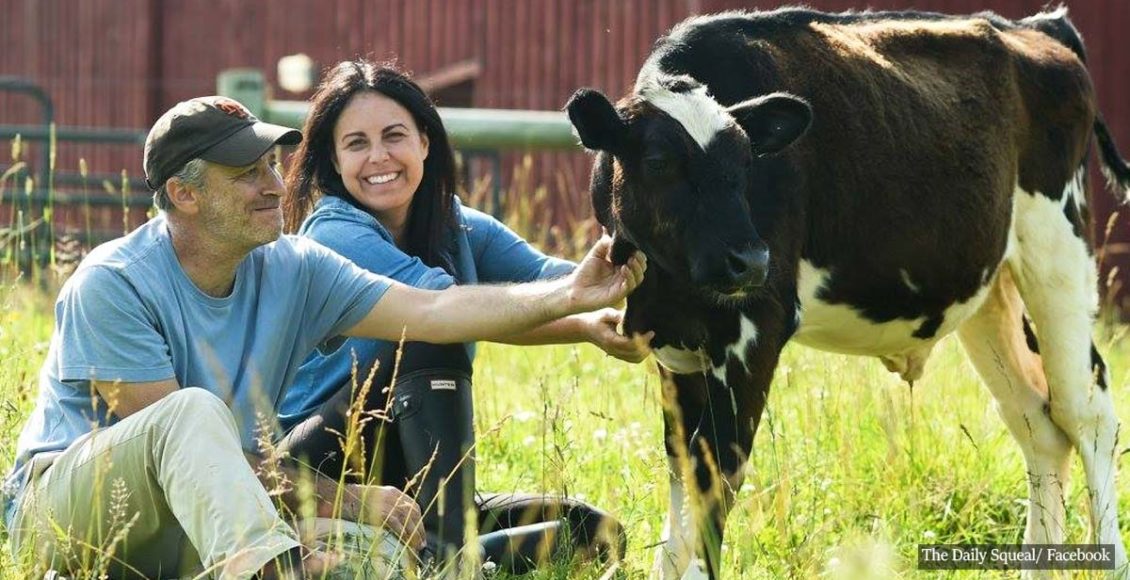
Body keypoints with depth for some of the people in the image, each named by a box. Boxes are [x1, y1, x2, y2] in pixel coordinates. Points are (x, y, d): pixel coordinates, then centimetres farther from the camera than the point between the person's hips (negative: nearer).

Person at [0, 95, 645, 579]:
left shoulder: (294, 270, 0)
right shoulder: (113, 286, -18)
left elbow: (434, 311, -9)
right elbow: (176, 435, -20)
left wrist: (570, 296, -23)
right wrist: (340, 498, -22)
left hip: (204, 523, 6)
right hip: (64, 505, -6)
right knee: (196, 409, -37)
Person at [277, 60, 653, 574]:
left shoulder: (464, 230, 5)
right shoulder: (333, 234, -17)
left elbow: (544, 276, -14)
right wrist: (587, 327, -40)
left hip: (402, 473, 6)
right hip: (318, 467, -6)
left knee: (596, 533, -11)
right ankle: (449, 542, -35)